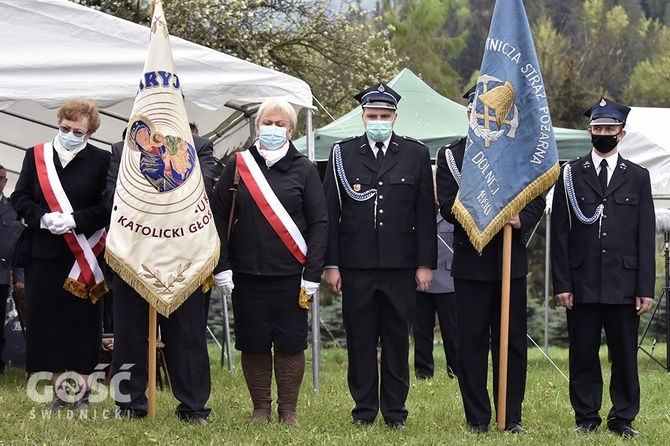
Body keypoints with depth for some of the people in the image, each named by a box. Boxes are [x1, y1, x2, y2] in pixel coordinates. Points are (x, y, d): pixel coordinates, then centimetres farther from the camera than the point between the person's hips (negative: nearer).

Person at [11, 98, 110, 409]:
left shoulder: (101, 160, -1)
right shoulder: (36, 155, 7)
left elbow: (108, 208, -5)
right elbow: (19, 198, 5)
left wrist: (74, 220, -17)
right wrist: (43, 218, -12)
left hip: (84, 254, -2)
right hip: (43, 253, 2)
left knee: (82, 321, 2)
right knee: (46, 319, 3)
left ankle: (82, 388, 12)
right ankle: (59, 387, 13)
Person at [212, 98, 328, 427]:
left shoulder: (303, 169, 3)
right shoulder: (237, 166, 6)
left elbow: (319, 223, 2)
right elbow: (219, 217, 6)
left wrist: (312, 273, -5)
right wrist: (221, 265, -2)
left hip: (290, 274, -1)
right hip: (246, 273, 1)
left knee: (290, 343, 1)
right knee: (253, 344, 4)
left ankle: (288, 410, 13)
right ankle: (260, 408, 16)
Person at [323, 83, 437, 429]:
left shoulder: (416, 154, 6)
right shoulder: (342, 154, 5)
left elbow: (426, 214, 5)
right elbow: (330, 213, 4)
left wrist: (425, 264, 0)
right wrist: (330, 264, -1)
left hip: (400, 266, 0)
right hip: (355, 266, 0)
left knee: (397, 338, 6)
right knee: (360, 338, 4)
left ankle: (395, 409, 14)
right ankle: (364, 408, 14)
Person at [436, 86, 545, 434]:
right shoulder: (451, 155, 6)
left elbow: (537, 201, 8)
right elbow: (447, 205, -3)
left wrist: (521, 221, -13)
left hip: (512, 261, 2)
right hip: (471, 261, -2)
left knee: (513, 341, 3)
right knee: (472, 342, 0)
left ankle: (511, 418, 10)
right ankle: (477, 419, 7)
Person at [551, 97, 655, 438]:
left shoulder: (637, 177, 9)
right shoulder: (571, 175, 7)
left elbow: (646, 238, 6)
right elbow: (560, 234, 4)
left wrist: (646, 288, -1)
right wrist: (561, 284, -4)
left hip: (623, 284, 0)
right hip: (582, 283, 0)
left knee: (625, 355, 3)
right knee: (583, 355, 4)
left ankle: (623, 418, 12)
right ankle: (586, 417, 13)